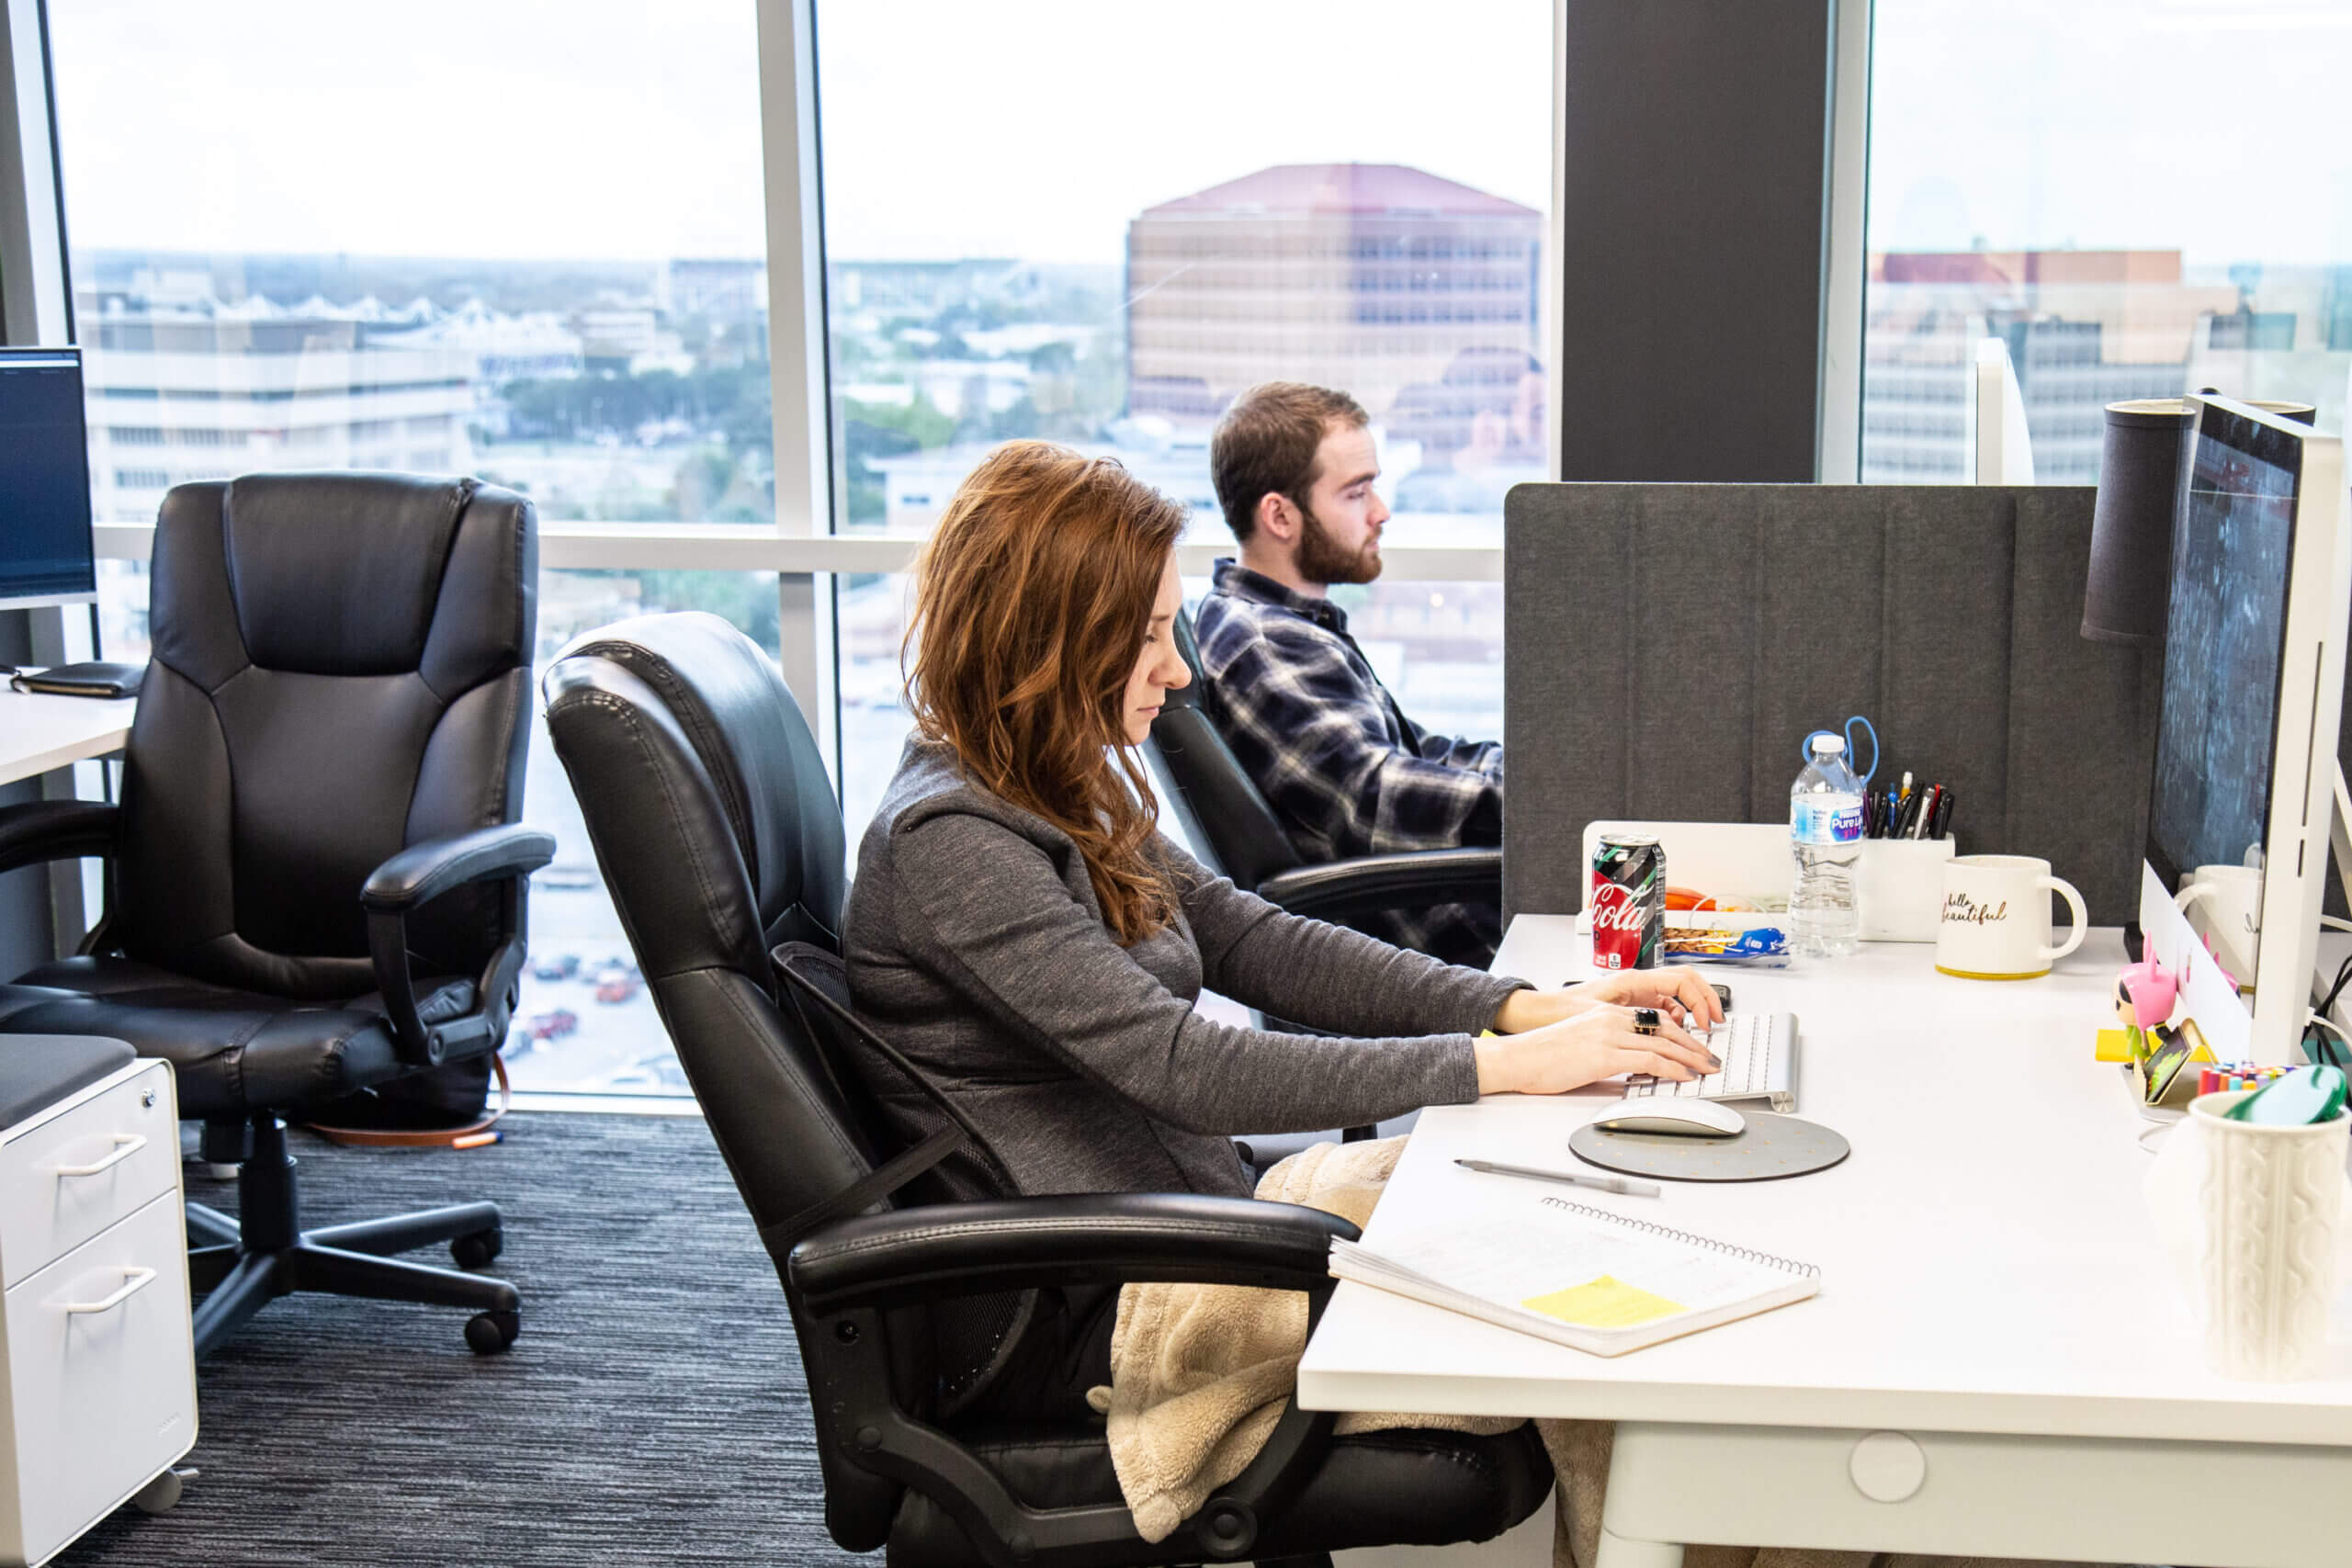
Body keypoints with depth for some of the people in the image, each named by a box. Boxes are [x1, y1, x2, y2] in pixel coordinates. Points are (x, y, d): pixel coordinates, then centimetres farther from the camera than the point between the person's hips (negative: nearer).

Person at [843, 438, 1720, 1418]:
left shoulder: (1066, 798, 9)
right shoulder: (948, 842, -21)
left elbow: (1251, 943, 8)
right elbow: (1187, 1070, -26)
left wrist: (1534, 1007, -4)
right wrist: (1509, 1063, -24)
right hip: (1063, 1323, -9)